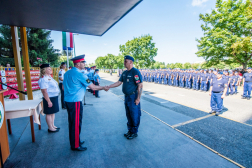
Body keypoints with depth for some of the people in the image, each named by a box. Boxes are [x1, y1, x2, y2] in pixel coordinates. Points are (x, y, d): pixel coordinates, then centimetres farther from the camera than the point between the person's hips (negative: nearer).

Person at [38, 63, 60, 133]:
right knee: (49, 113, 5)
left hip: (54, 97, 9)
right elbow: (44, 91, -23)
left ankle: (52, 125, 32)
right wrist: (49, 101, -24)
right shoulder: (43, 79, -18)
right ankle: (50, 128, 18)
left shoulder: (49, 77, 11)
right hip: (49, 98, -9)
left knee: (53, 112, 18)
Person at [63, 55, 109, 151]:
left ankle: (74, 141, 36)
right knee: (76, 124, 4)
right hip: (75, 102, -9)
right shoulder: (79, 75, -17)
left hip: (67, 100, 9)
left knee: (71, 122, 19)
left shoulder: (67, 73, 9)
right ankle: (75, 146, 19)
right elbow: (93, 87, -15)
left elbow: (63, 87, 16)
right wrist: (103, 88, -2)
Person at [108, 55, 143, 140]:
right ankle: (130, 130, 36)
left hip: (133, 97, -8)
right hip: (126, 96, 8)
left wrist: (138, 98, -20)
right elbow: (119, 82, 11)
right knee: (128, 115, 18)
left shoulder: (135, 72, -16)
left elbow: (140, 85, -18)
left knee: (134, 116, 6)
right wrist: (108, 86, 1)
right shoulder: (125, 72, 10)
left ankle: (134, 132, 24)